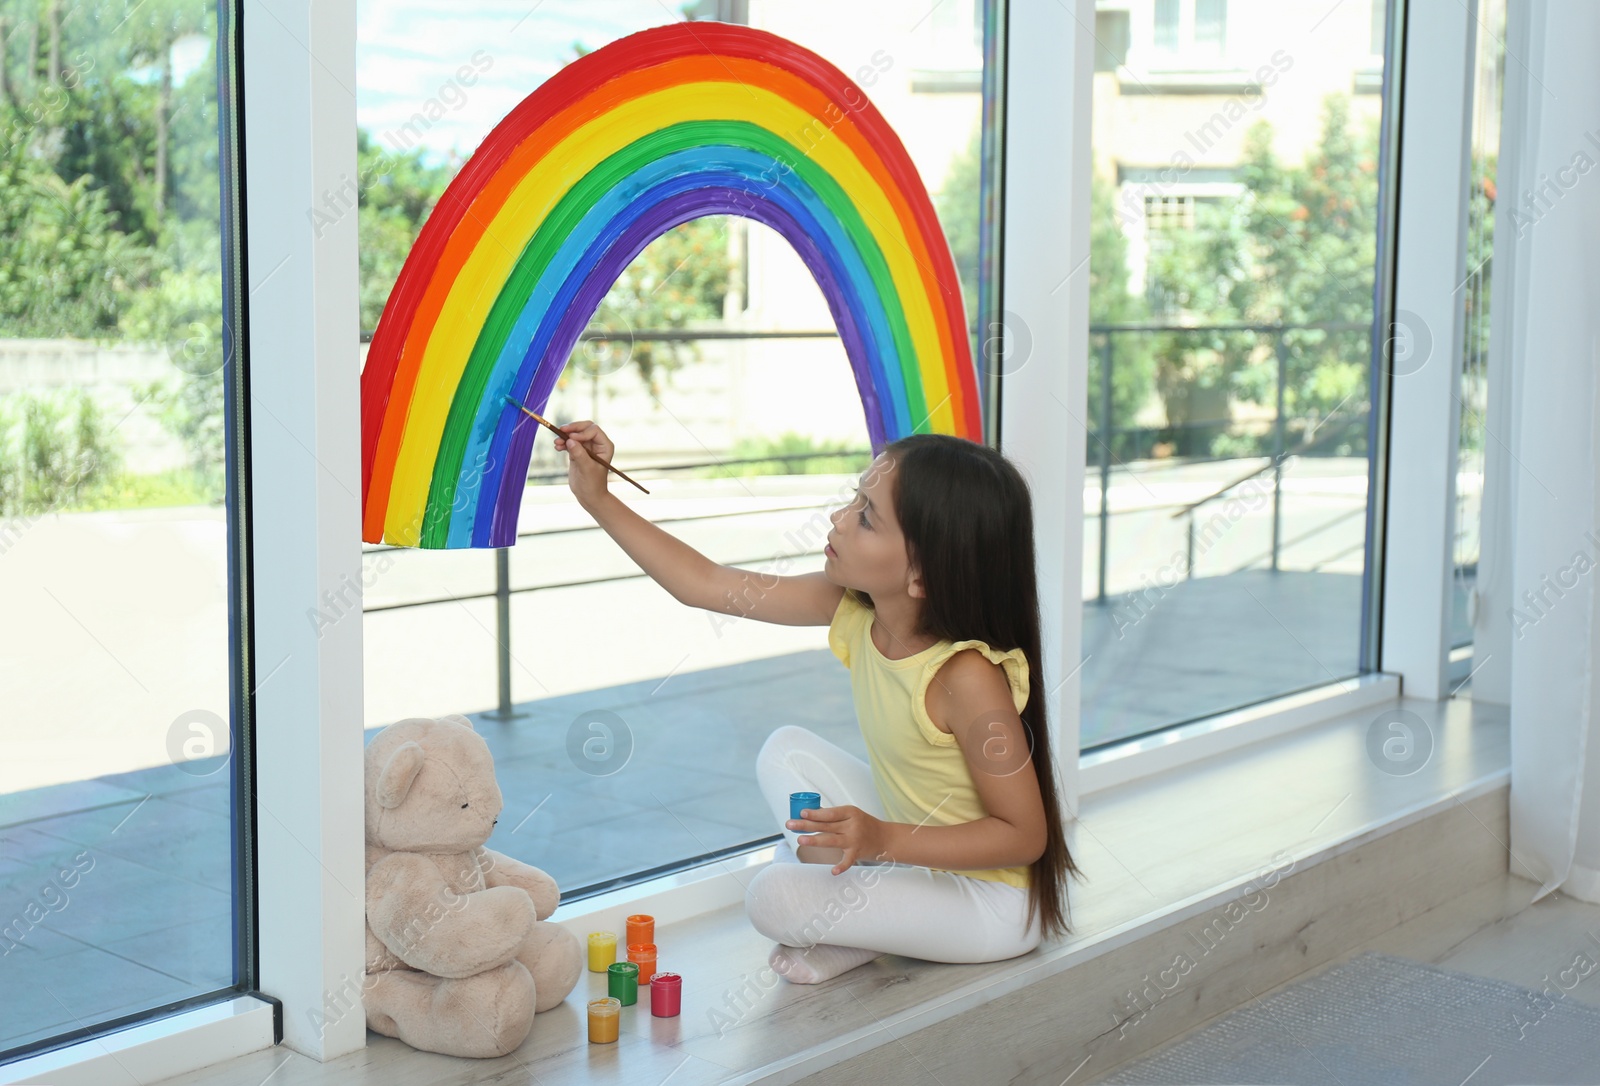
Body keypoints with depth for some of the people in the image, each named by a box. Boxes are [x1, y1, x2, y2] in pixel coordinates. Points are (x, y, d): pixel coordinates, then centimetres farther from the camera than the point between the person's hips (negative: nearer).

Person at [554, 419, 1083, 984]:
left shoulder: (967, 677, -31)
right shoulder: (854, 608, -9)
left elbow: (1024, 834, -24)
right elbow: (706, 584, -3)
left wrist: (884, 839, -33)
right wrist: (597, 497, -6)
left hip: (990, 901, -8)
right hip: (911, 849, 8)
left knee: (772, 899, -21)